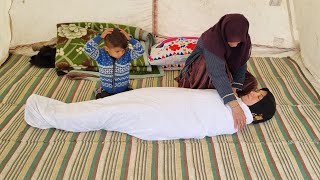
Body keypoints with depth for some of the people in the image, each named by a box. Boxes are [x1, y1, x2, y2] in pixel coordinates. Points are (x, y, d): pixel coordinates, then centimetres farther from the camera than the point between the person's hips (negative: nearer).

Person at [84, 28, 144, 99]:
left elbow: (140, 51, -21)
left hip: (124, 90, 1)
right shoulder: (101, 55, -11)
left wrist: (129, 38, -26)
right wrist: (100, 37, -26)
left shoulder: (127, 54, -9)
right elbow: (87, 48, -23)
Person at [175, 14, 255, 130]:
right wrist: (235, 107, -55)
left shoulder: (245, 40, -19)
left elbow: (241, 65, -12)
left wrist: (234, 89, -27)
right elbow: (218, 74, -48)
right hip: (199, 72, -6)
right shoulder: (211, 39, -38)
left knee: (251, 83, -11)